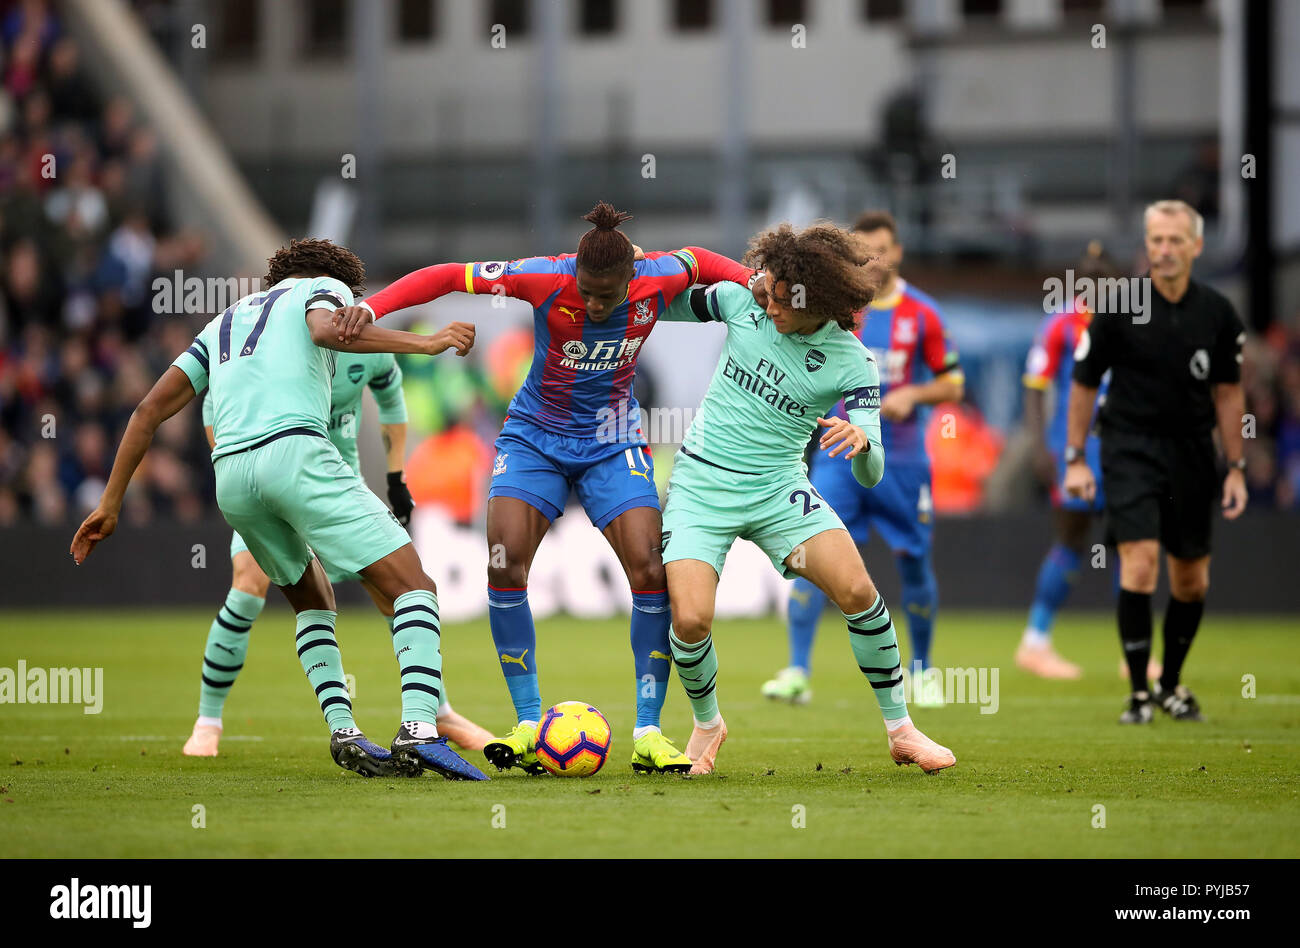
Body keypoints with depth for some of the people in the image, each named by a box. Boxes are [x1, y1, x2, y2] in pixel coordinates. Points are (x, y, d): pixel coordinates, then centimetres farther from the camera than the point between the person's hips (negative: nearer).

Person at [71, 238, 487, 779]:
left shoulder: (225, 323, 35)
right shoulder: (327, 286, 20)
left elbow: (151, 409, 27)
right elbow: (326, 328, -7)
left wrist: (110, 504, 28)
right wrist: (425, 343, -10)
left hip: (229, 472, 6)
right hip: (295, 448, -6)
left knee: (313, 601, 27)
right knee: (413, 587, -5)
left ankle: (341, 730, 8)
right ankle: (420, 729, -27)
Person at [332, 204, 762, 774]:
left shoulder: (657, 281, -16)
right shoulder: (546, 280, -23)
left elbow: (696, 261, 8)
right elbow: (447, 277, -23)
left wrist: (755, 283, -5)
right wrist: (371, 307, -34)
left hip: (612, 442, 1)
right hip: (535, 436, -1)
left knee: (651, 570, -15)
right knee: (504, 563, -18)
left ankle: (648, 734, -6)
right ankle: (529, 724, -7)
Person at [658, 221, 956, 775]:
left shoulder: (851, 364, -10)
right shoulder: (742, 299, -5)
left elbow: (870, 474, -15)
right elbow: (675, 308, 16)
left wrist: (861, 442, -36)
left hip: (778, 486, -1)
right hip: (701, 481, 1)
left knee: (857, 590, -21)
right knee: (691, 621, -18)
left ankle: (900, 731, -3)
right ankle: (706, 724, 15)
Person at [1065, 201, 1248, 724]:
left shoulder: (1218, 314, -1)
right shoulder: (1119, 308, -8)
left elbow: (1227, 391, 9)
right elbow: (1084, 382, 1)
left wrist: (1236, 468, 7)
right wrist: (1075, 459, -1)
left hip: (1192, 452, 3)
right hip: (1130, 446, -3)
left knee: (1192, 581, 8)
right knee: (1140, 562, -17)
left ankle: (1171, 683, 29)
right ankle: (1138, 691, -9)